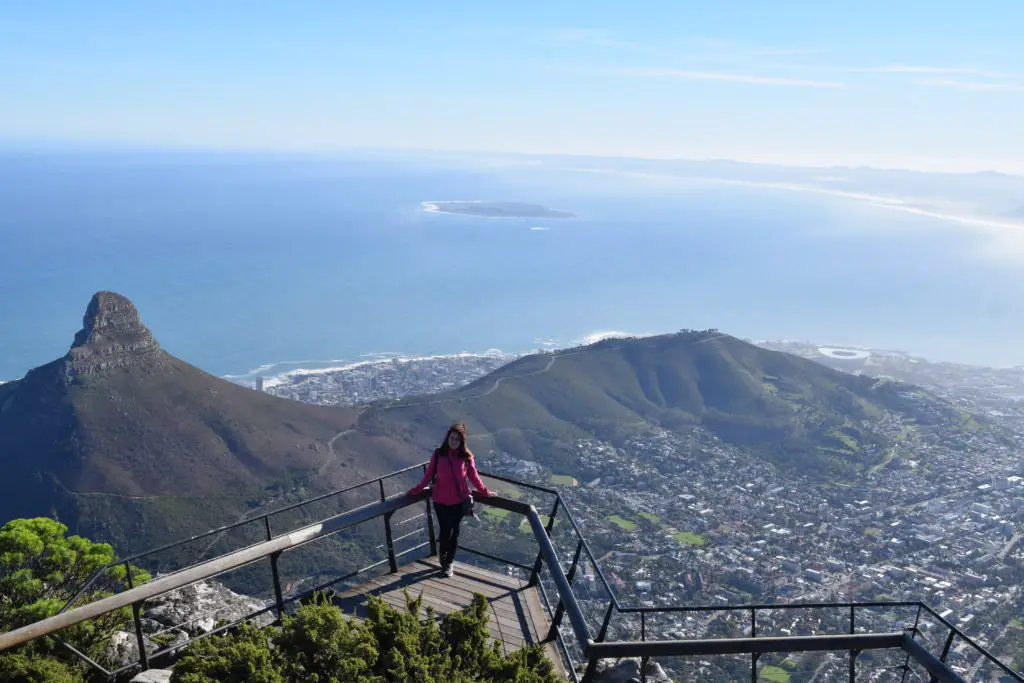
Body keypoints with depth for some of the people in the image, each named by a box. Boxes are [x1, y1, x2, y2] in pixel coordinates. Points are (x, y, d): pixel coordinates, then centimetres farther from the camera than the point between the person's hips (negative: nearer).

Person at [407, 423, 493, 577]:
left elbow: (473, 476, 2)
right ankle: (443, 559, 36)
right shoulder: (438, 454, -10)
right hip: (441, 501, -1)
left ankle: (449, 562, 30)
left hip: (459, 501, 1)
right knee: (444, 531, 12)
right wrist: (417, 489, 4)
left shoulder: (466, 456, -9)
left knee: (454, 532, 13)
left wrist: (484, 492, 6)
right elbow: (429, 474, 0)